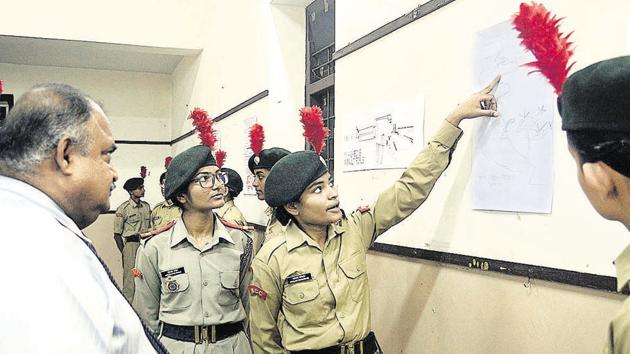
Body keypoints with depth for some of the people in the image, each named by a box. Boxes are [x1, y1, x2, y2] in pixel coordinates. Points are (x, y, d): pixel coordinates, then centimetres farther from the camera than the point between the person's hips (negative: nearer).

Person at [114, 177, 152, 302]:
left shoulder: (146, 206, 12)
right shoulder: (124, 208, -4)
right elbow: (117, 234, -3)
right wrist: (123, 253, -7)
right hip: (131, 244, -5)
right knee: (130, 278, -3)